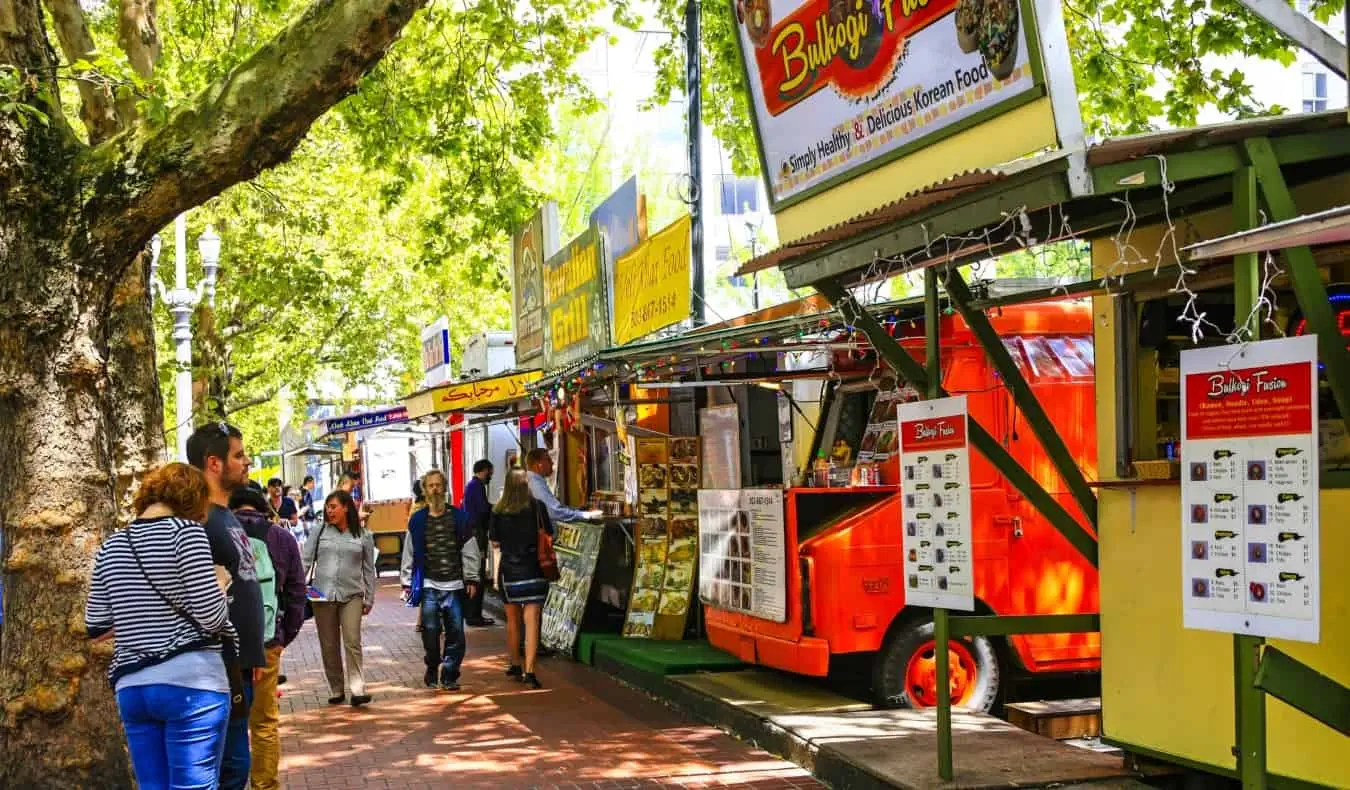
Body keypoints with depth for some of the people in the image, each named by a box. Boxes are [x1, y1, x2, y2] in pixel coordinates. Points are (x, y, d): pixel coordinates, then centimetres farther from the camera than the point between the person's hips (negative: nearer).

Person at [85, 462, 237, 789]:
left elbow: (96, 628, 13)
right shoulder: (185, 531, -7)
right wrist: (220, 580, 6)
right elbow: (211, 617, -13)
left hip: (131, 688, 6)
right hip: (191, 683, -6)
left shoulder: (111, 547, 11)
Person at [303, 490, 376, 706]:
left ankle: (358, 689, -14)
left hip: (351, 595, -2)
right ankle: (336, 690, 16)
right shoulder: (320, 532, 7)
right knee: (329, 646, 6)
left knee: (352, 642, -13)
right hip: (323, 594, 2)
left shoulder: (363, 536, 6)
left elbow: (368, 571, 10)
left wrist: (369, 599, 8)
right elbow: (305, 560, 5)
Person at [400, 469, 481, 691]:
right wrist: (407, 582, 6)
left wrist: (471, 578, 0)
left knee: (456, 633, -1)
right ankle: (432, 672, 15)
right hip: (429, 585, 0)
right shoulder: (418, 520, 6)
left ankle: (449, 675, 10)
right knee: (431, 632, -3)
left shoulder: (458, 517, 5)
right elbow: (409, 553, 9)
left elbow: (469, 550, 5)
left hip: (454, 585, 0)